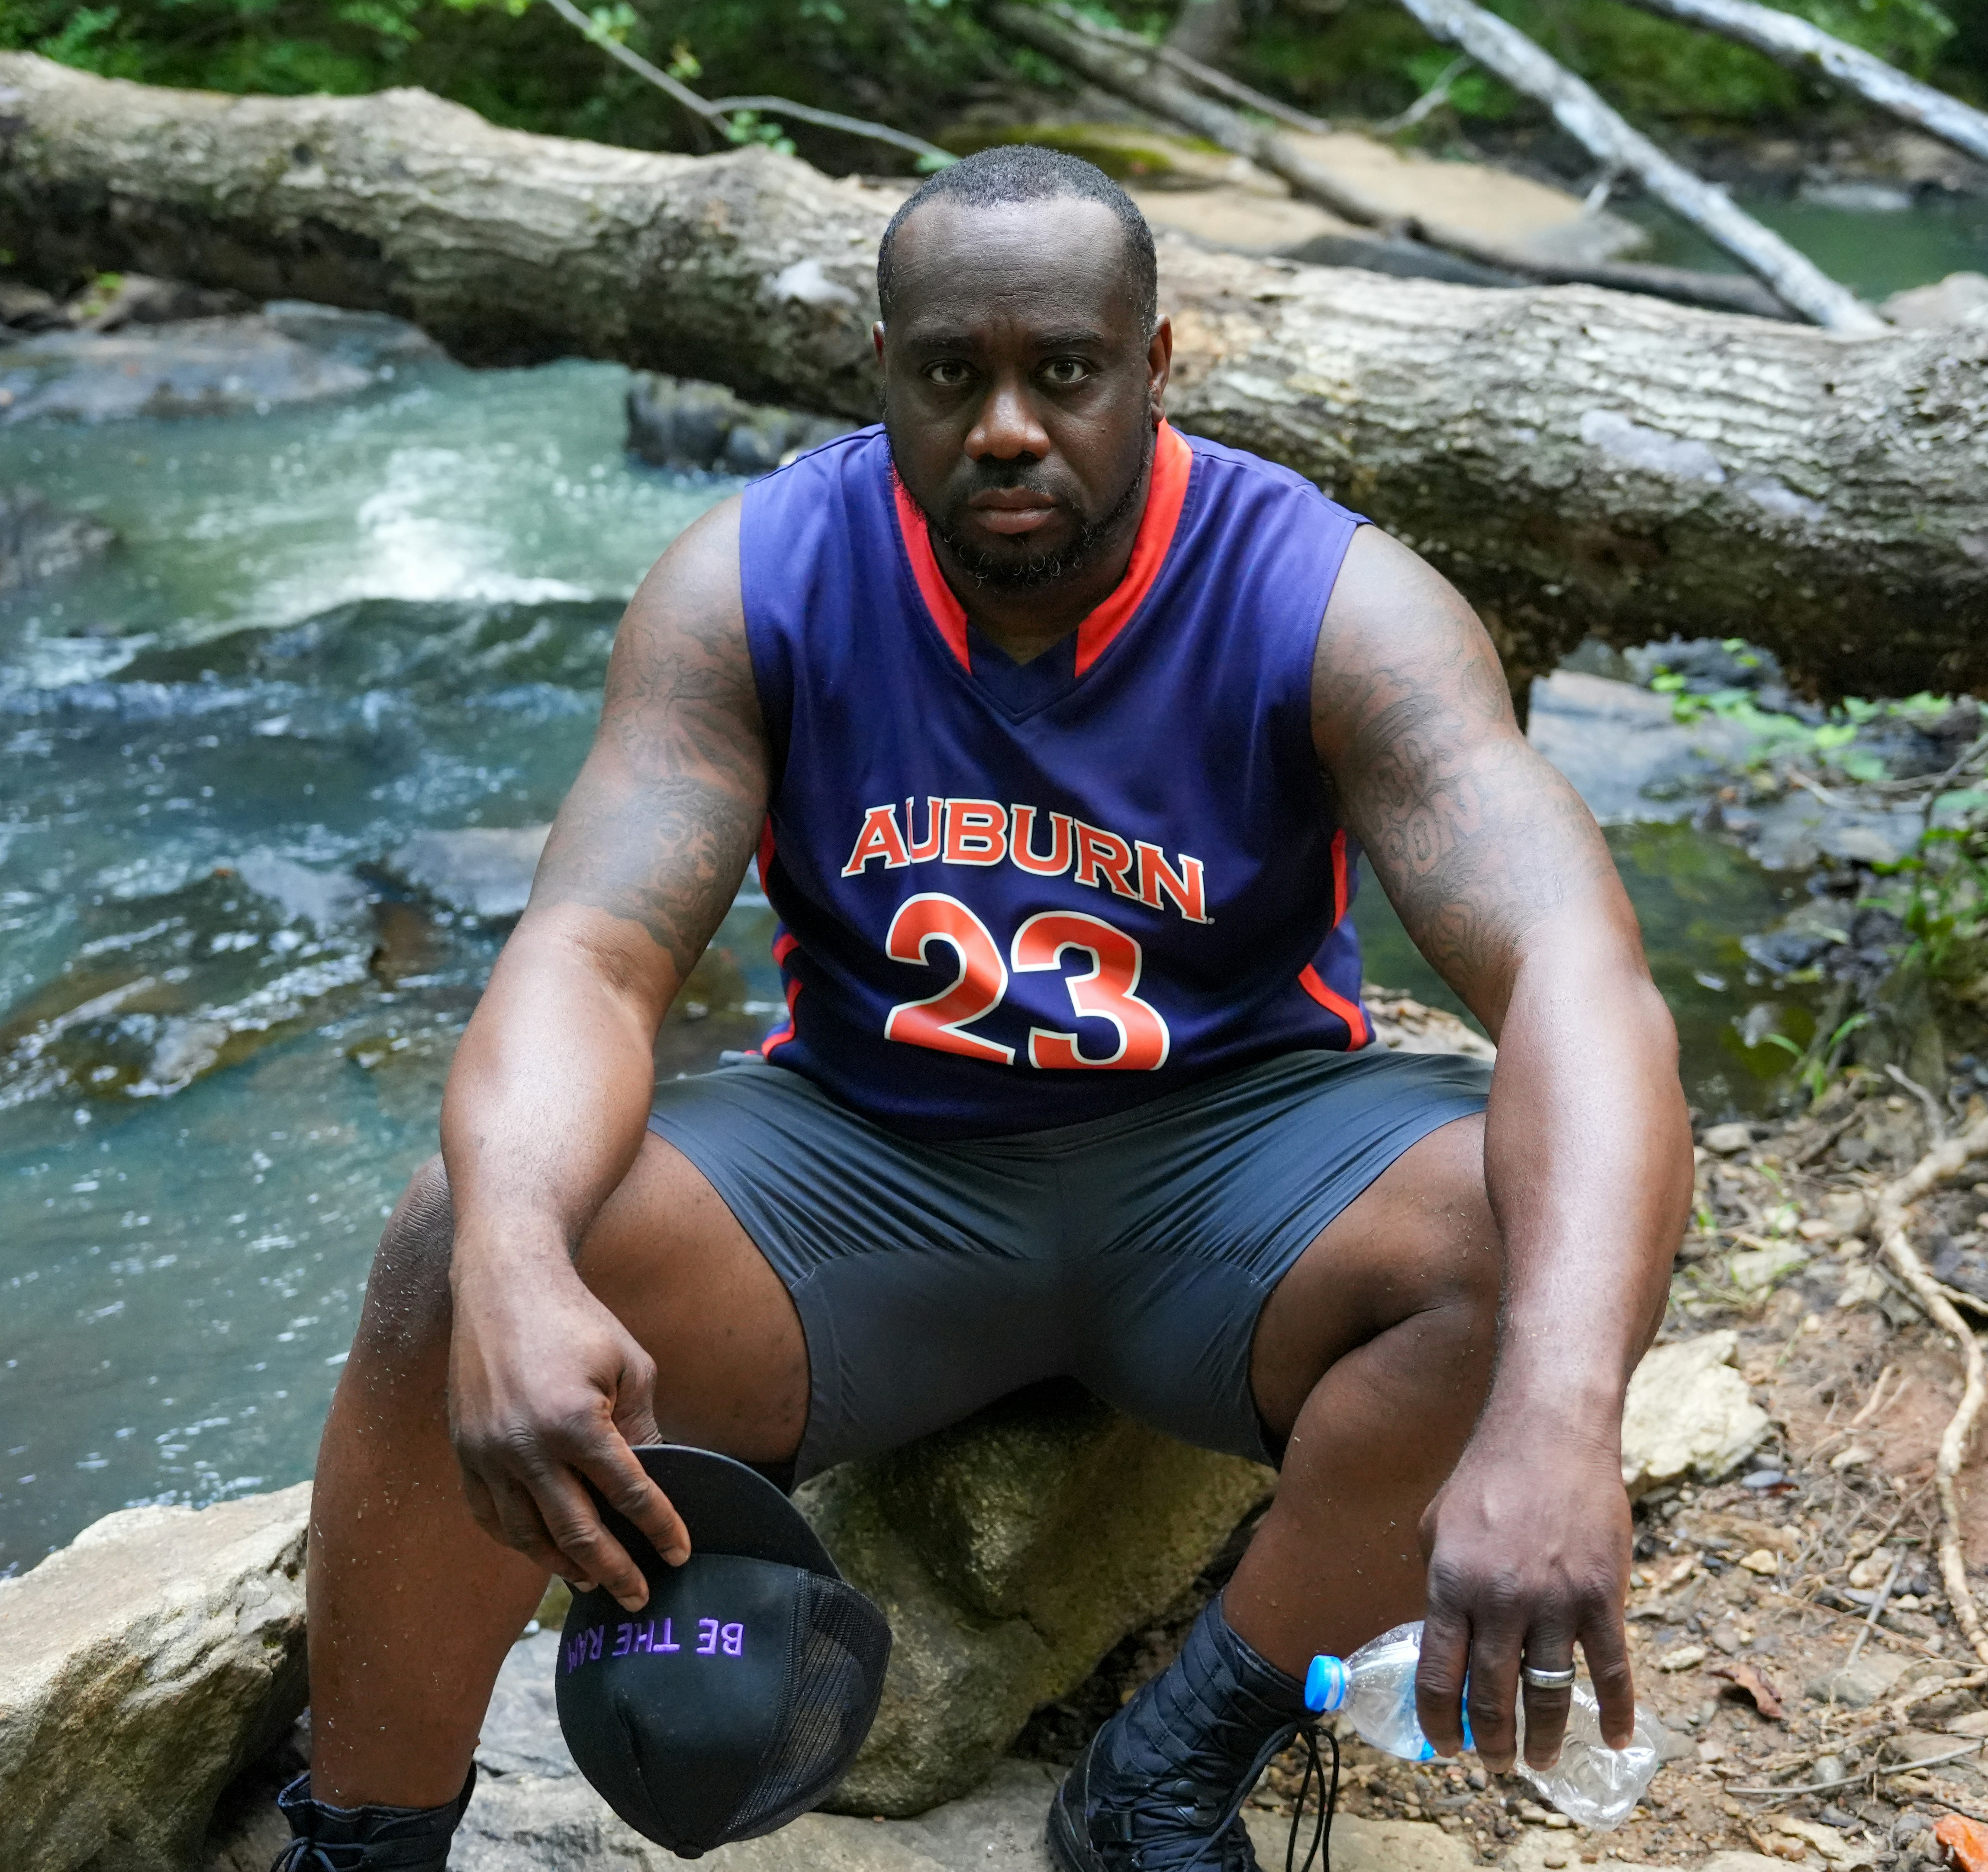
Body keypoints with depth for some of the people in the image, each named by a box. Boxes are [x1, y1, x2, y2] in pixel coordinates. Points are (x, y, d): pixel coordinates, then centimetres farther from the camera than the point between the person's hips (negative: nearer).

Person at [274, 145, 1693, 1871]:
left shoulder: (1331, 603, -16)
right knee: (457, 1252, -25)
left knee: (1569, 1205, -30)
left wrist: (1553, 1421, -48)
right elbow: (586, 957, -20)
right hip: (865, 1158, 1)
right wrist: (510, 1273, -44)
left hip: (1232, 1151, 0)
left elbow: (1578, 975, -29)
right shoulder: (753, 584, -10)